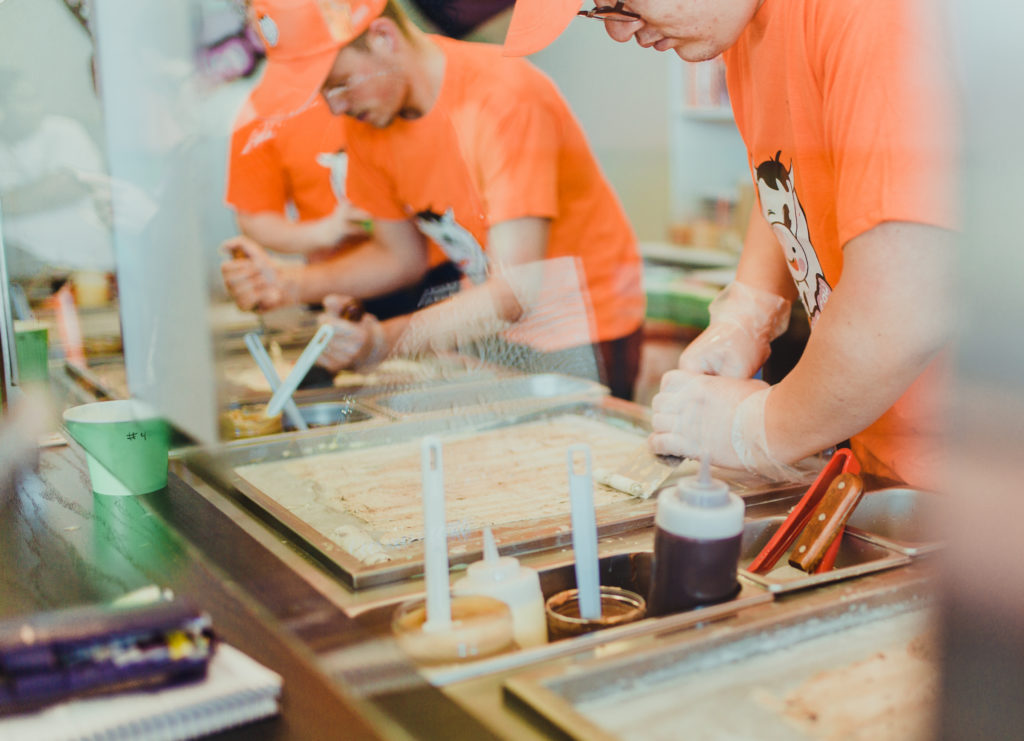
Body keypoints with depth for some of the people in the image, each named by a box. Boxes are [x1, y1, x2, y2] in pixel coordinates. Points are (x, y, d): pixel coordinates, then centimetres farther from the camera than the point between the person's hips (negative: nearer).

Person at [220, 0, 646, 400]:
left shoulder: (504, 99, -27)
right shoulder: (367, 114, -4)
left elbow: (516, 290, -31)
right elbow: (400, 255, 7)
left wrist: (382, 341, -42)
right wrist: (291, 285, -9)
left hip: (579, 338, -6)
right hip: (491, 327, 6)